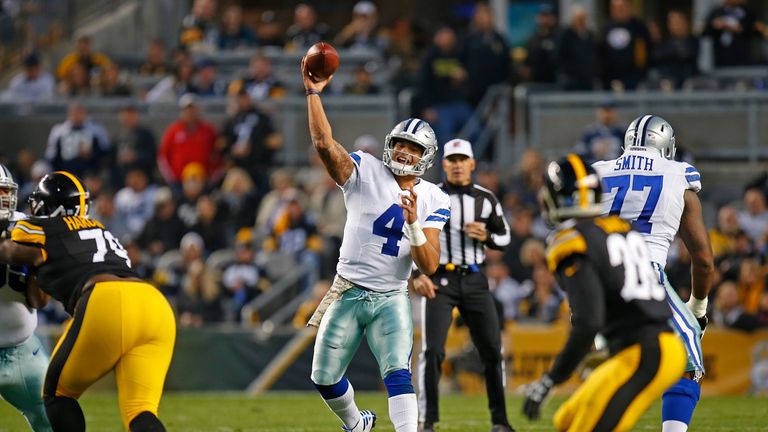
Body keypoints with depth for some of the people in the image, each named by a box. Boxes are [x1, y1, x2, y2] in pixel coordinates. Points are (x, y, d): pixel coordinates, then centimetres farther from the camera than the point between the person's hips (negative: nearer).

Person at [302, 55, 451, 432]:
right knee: (325, 378, 10)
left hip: (391, 299, -1)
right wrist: (313, 94, -27)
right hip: (348, 293, 1)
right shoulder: (366, 173, -5)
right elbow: (325, 144, -21)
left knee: (398, 374, -20)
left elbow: (429, 266, -6)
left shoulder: (432, 201, -1)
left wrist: (414, 223, -22)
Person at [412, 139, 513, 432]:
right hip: (439, 280, -3)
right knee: (433, 351, -9)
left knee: (492, 350, 3)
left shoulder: (486, 199, 6)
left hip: (475, 280, 3)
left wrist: (486, 237, -8)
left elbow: (504, 237, 15)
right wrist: (416, 275, -16)